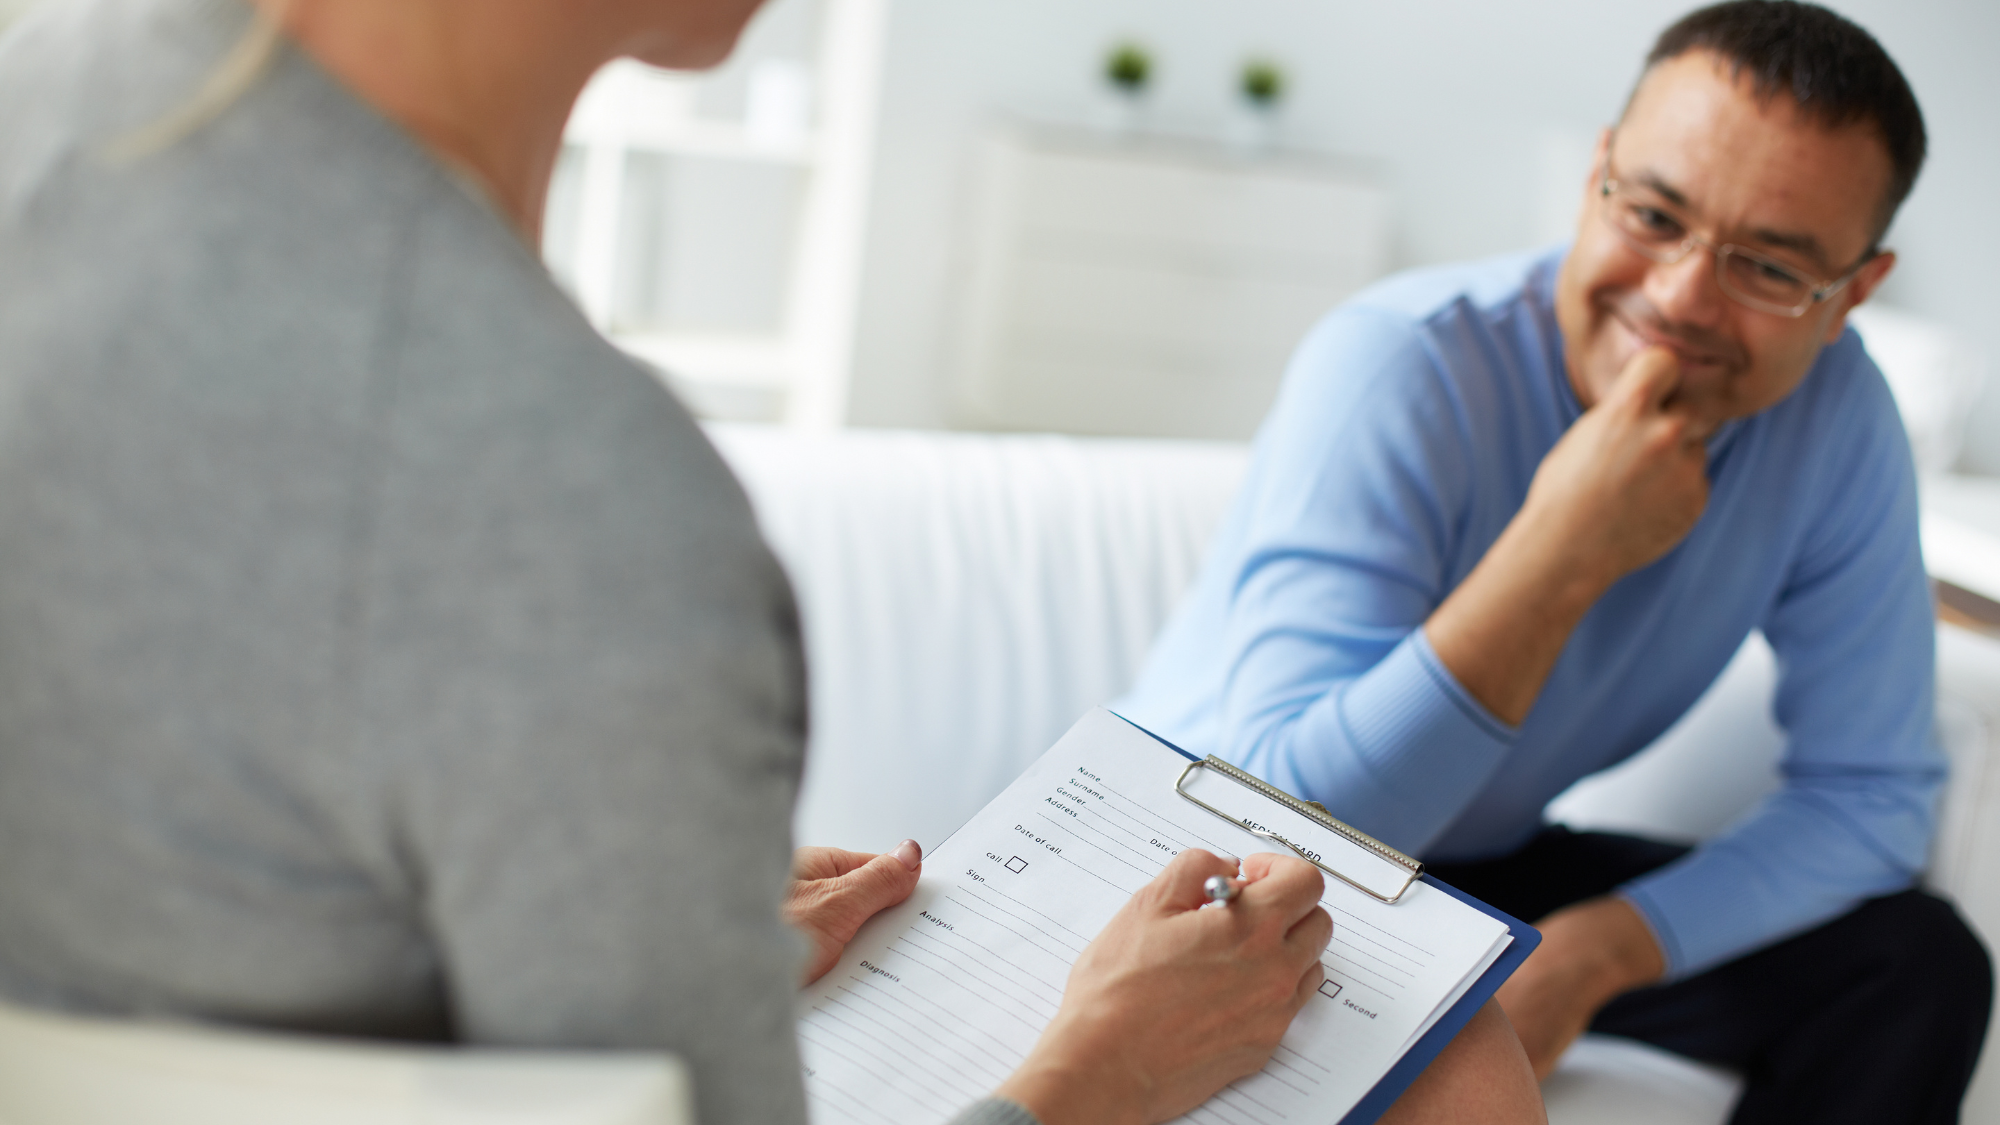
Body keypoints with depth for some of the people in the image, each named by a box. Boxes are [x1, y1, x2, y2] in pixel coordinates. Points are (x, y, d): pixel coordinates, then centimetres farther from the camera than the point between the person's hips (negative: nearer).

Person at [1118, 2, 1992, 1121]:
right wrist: (1564, 553, -40)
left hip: (1489, 869, 6)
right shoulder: (1400, 369, -28)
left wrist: (1595, 952, -21)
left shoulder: (1838, 412, -12)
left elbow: (1869, 790, -6)